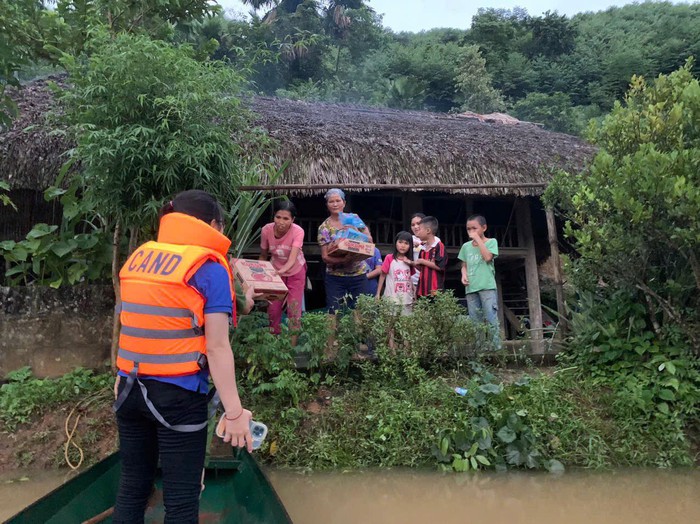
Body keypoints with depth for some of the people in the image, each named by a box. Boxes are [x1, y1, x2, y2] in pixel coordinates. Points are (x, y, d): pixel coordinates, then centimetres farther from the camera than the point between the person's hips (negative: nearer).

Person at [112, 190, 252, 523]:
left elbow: (131, 326, 13)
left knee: (132, 486, 21)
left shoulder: (138, 258, 7)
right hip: (178, 395, -6)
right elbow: (216, 348, -15)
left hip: (131, 389, 6)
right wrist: (235, 412, -12)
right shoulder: (209, 268, -11)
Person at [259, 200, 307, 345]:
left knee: (294, 309, 0)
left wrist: (282, 270, -61)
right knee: (273, 308, 6)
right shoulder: (266, 230, -23)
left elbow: (293, 258, -42)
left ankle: (293, 343, 14)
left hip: (295, 272, -2)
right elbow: (263, 256, -8)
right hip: (275, 272, 2)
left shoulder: (298, 231, -31)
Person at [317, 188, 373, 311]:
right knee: (334, 313, -1)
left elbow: (369, 239, 5)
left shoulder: (354, 218, 4)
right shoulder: (324, 227, -2)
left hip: (359, 274, 2)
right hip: (335, 277, -1)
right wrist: (343, 260, -24)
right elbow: (325, 257, -7)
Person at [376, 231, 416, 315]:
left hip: (407, 299, 4)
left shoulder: (409, 261, 8)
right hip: (392, 298, -4)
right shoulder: (389, 258, -5)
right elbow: (382, 276, -2)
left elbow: (409, 278, 14)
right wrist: (378, 294, -4)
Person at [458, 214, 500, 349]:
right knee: (475, 322, 7)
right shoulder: (466, 246, 15)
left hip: (487, 287, -5)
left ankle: (496, 348, -5)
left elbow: (488, 257, -14)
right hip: (471, 288, 5)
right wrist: (464, 275, -3)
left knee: (491, 319, -10)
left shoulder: (491, 242, 2)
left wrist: (478, 239, -9)